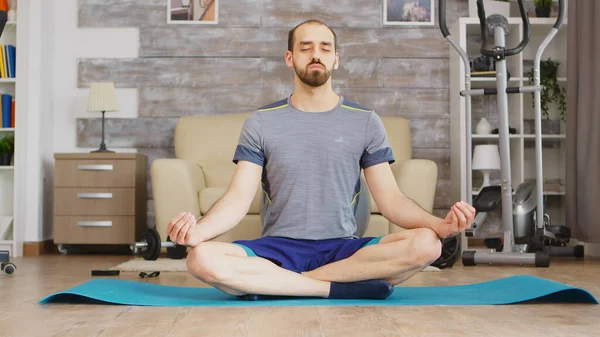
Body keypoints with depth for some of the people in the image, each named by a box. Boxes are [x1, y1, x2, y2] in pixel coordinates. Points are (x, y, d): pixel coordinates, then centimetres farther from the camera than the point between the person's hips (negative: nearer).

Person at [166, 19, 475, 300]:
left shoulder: (366, 122, 8)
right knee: (202, 258, -30)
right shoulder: (261, 122, 7)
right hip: (278, 248, -1)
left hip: (342, 249, 1)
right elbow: (239, 197, -2)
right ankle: (339, 288, -23)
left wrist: (439, 224, -18)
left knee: (426, 244, -28)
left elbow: (389, 198, 2)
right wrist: (199, 230, -24)